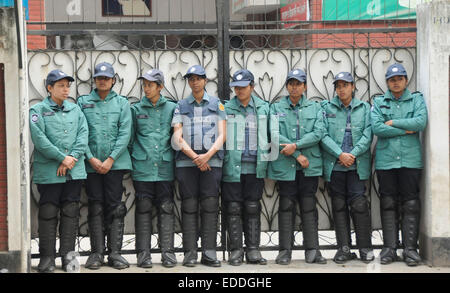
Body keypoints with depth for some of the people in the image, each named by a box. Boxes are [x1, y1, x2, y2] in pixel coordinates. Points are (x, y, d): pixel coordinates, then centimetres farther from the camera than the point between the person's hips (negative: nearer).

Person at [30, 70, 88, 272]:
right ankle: (47, 257, 8)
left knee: (70, 213, 6)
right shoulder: (38, 110, 1)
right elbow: (39, 139, -10)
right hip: (48, 172, -4)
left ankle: (67, 255, 14)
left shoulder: (75, 109, 15)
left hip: (74, 171, 4)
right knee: (48, 213, -1)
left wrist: (73, 157, -10)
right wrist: (62, 158, -14)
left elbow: (83, 134, 5)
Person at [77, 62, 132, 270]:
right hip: (91, 164, 0)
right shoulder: (83, 102, 8)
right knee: (95, 207, 2)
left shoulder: (122, 103, 7)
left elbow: (125, 134, 0)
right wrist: (91, 158, -8)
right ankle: (96, 253, 8)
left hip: (115, 162, 0)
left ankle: (115, 253, 5)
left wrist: (110, 159, -9)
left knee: (115, 206, 0)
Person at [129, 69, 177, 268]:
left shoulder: (171, 108, 9)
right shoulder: (136, 109, 9)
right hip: (142, 168, 0)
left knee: (166, 209, 1)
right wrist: (131, 161, 6)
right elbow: (130, 138, 11)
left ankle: (167, 252, 8)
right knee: (143, 209, 1)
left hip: (165, 167, 0)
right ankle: (143, 253, 7)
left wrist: (175, 160, 8)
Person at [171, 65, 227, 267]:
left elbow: (222, 135, 4)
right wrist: (194, 157, -10)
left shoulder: (216, 104, 11)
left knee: (210, 206, -4)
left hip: (211, 161, 0)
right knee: (189, 207, -1)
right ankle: (190, 253, 2)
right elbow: (177, 138, 3)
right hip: (186, 161, 0)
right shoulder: (181, 106, 11)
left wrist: (207, 155, -11)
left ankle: (209, 252, 0)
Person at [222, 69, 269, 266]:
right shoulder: (226, 109, 3)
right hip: (233, 166, -1)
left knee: (253, 209, 5)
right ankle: (236, 251, 8)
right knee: (234, 209, 0)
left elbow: (269, 135, 14)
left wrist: (265, 160, 7)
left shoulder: (263, 108, 9)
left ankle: (253, 251, 11)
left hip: (254, 167, 2)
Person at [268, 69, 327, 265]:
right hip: (285, 165, -1)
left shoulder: (315, 108, 11)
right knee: (286, 207, 1)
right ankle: (285, 250, 7)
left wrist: (295, 145, -13)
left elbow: (318, 133, -2)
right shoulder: (276, 108, 8)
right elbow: (275, 135, -5)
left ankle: (312, 250, 8)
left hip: (310, 165, 1)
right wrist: (298, 155, -9)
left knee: (309, 207, 3)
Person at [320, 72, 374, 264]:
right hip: (334, 165, 1)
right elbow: (323, 135, -2)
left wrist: (353, 154, -11)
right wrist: (340, 154, -12)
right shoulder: (327, 108, 8)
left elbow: (368, 135, 0)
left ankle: (365, 248, 5)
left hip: (357, 164, -1)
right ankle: (344, 249, 10)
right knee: (339, 206, 4)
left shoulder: (364, 108, 9)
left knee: (359, 204, -7)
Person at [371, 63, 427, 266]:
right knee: (388, 205, 3)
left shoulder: (416, 99, 10)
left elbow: (421, 122, -8)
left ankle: (410, 248, 4)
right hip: (385, 160, 0)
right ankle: (389, 248, 8)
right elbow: (376, 128, -7)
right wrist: (406, 130, -6)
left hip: (411, 160, 0)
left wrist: (393, 123, -7)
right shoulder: (378, 102, 9)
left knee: (411, 205, -1)